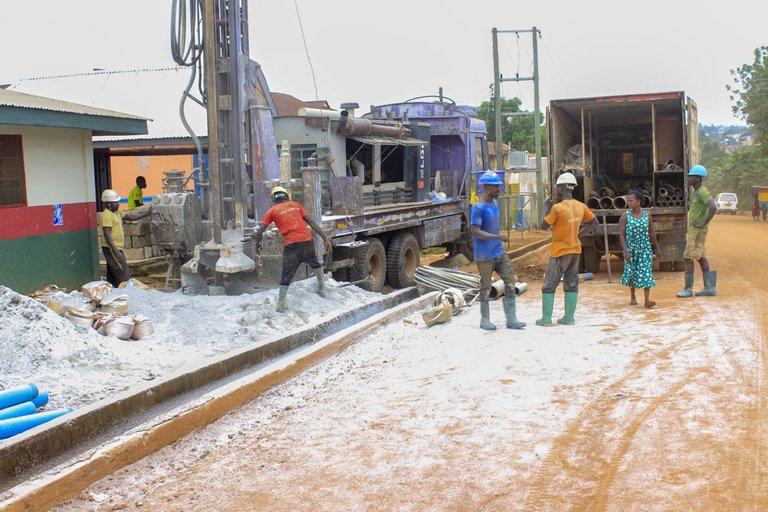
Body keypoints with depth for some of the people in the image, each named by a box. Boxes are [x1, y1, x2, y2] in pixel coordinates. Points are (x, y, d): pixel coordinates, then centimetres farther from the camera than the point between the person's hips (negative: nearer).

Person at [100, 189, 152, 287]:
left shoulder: (116, 213, 14)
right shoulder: (107, 215, -15)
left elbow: (131, 216, 19)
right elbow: (107, 234, -22)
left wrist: (147, 213, 13)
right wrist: (116, 251, -27)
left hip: (116, 248, 10)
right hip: (112, 249, -10)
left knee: (112, 277, 13)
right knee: (124, 276, -11)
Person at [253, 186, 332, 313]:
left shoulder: (272, 211, 11)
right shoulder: (295, 205, 17)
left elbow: (259, 233, 6)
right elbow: (312, 222, 9)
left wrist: (258, 245, 24)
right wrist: (325, 238, 8)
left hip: (291, 244, -2)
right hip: (307, 240, 2)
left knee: (286, 276, 6)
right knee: (315, 264, 30)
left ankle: (281, 305, 4)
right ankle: (322, 289, 39)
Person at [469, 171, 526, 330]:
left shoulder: (494, 204, 11)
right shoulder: (478, 207, -15)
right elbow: (474, 231, -22)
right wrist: (496, 237, -29)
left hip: (500, 252, 8)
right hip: (484, 256, -8)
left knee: (510, 282, 2)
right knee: (486, 287, 3)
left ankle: (511, 319, 5)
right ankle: (485, 320, 16)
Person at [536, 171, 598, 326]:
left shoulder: (557, 208, -21)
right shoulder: (581, 206, 0)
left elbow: (543, 225, -12)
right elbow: (594, 222, 11)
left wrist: (546, 209, 0)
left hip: (560, 252, -6)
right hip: (575, 250, 6)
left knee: (549, 285, 2)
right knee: (571, 284, 9)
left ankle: (546, 318, 2)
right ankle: (569, 317, 9)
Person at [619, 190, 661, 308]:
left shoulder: (646, 215, 1)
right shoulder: (625, 216, -5)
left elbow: (651, 233, 8)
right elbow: (621, 234, -8)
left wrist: (657, 248, 11)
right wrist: (625, 251, -16)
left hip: (645, 249, 1)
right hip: (631, 249, -1)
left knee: (646, 273, -9)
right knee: (631, 272, 9)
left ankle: (647, 300, -14)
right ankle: (633, 297, 28)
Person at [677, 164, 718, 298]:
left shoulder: (703, 192, -16)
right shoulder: (696, 193, 15)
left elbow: (713, 207, -30)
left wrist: (703, 223, -23)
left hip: (697, 232, -10)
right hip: (693, 231, 10)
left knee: (688, 258, -7)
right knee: (701, 258, 9)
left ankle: (688, 289, -2)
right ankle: (709, 288, 12)